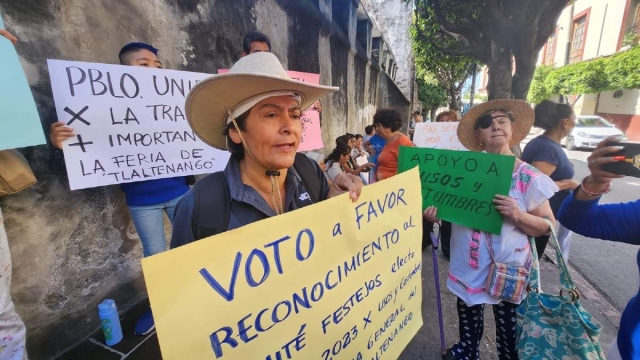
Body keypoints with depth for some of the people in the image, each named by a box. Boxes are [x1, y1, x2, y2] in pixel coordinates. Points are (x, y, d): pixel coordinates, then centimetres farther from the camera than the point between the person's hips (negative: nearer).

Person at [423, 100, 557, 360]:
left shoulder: (529, 177, -10)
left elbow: (548, 226, -4)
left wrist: (517, 215, -22)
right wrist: (437, 213, -11)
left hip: (508, 267, -2)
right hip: (468, 263, 3)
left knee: (508, 328, 14)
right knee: (468, 316, 22)